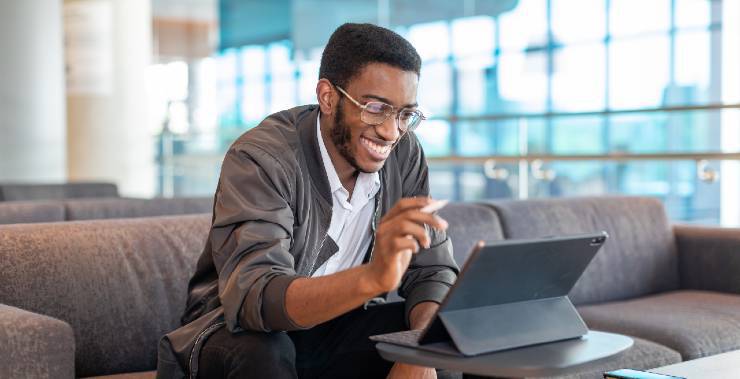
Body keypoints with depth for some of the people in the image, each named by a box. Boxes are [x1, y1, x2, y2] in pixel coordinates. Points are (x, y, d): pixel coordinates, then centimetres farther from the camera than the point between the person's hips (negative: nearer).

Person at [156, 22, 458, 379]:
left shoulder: (405, 154, -8)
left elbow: (433, 271, -8)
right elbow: (253, 296, -37)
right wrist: (372, 278, -54)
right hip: (241, 333, -3)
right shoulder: (259, 159, -24)